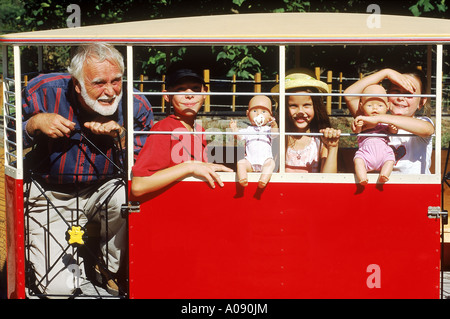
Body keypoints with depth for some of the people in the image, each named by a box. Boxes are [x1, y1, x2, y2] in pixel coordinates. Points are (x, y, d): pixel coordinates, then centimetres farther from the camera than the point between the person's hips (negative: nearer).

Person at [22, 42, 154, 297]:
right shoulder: (46, 92, -18)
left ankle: (109, 268, -5)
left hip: (104, 189, 1)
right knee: (58, 288, -14)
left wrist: (120, 135, -28)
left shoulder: (135, 107, -15)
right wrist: (35, 124, -29)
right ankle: (78, 260, 26)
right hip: (51, 197, -1)